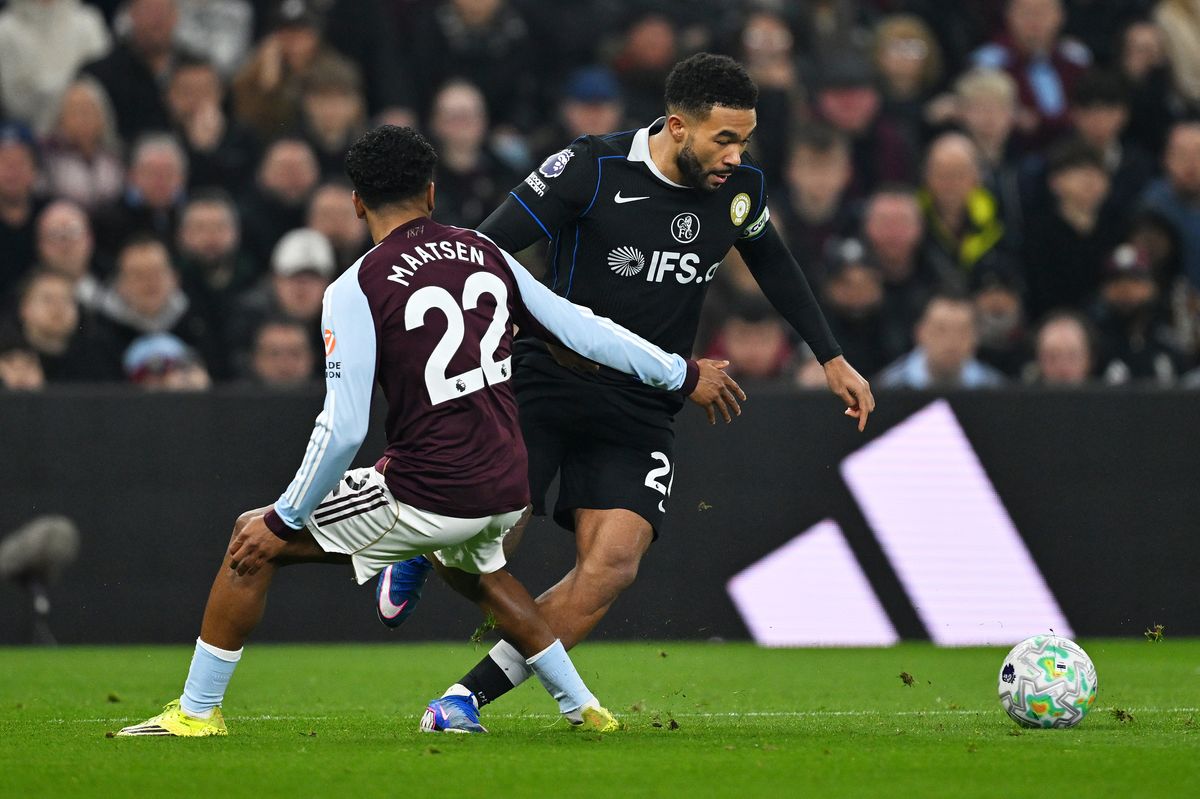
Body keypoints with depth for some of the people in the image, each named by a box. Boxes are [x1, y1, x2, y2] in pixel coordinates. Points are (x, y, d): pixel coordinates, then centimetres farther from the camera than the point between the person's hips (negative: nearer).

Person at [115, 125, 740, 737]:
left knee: (252, 540, 9)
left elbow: (342, 432, -15)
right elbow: (578, 328, 13)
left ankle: (197, 712, 9)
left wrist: (283, 520, -4)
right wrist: (682, 375, 25)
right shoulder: (484, 254, 6)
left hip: (426, 497, -6)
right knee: (472, 566, 41)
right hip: (506, 494, 6)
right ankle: (583, 708, 39)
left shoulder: (355, 291, -11)